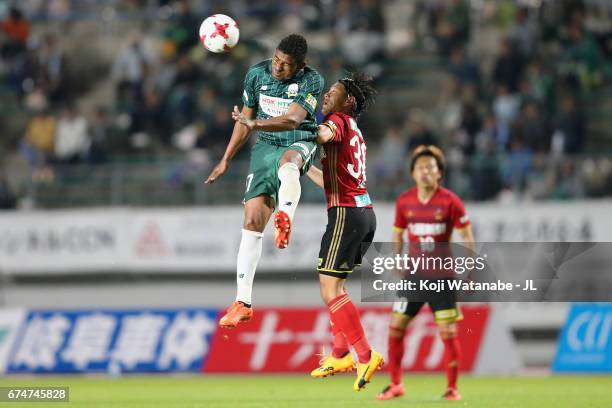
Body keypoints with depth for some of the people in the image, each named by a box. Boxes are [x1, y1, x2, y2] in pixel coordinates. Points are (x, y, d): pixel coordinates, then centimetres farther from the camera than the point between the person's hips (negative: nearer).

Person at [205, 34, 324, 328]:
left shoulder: (311, 81, -13)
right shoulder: (257, 74, -1)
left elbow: (292, 120, -27)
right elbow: (245, 120, 13)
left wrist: (256, 124, -43)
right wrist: (226, 160, 15)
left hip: (299, 143, -4)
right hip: (265, 147, 4)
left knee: (287, 161, -43)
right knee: (252, 219, -5)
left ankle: (285, 218, -70)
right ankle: (243, 302, -1)